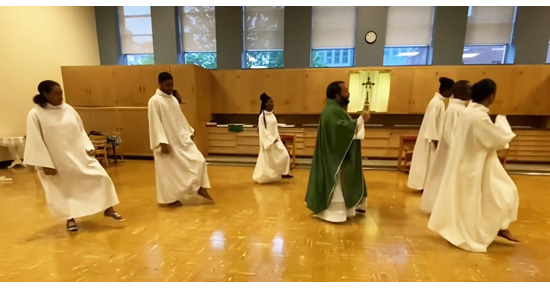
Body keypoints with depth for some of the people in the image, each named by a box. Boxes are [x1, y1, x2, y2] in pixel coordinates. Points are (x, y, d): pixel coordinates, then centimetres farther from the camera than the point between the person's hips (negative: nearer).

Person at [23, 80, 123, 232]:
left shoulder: (68, 109, 3)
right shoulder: (35, 114, -9)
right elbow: (36, 141, -10)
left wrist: (89, 147, -1)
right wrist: (45, 164, -12)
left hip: (80, 154, 3)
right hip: (57, 160, -3)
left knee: (101, 177, -2)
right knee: (63, 189, 12)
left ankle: (108, 209, 13)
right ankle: (70, 218, 33)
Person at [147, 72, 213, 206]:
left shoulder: (173, 99, 11)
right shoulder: (154, 101, -12)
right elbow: (155, 124, -17)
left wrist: (189, 131, 19)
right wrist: (162, 142, -23)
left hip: (182, 139, 7)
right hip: (168, 142, -7)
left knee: (199, 160, 1)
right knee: (169, 171, 4)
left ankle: (201, 188, 15)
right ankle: (171, 198, 21)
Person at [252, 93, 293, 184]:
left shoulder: (272, 115, 8)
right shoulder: (262, 116, -15)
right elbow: (262, 130, -18)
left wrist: (277, 138, 7)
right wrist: (271, 139, -20)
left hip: (275, 140, 7)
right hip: (267, 141, -7)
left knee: (284, 155, -2)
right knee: (266, 160, 3)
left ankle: (283, 173, 11)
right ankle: (261, 177, 22)